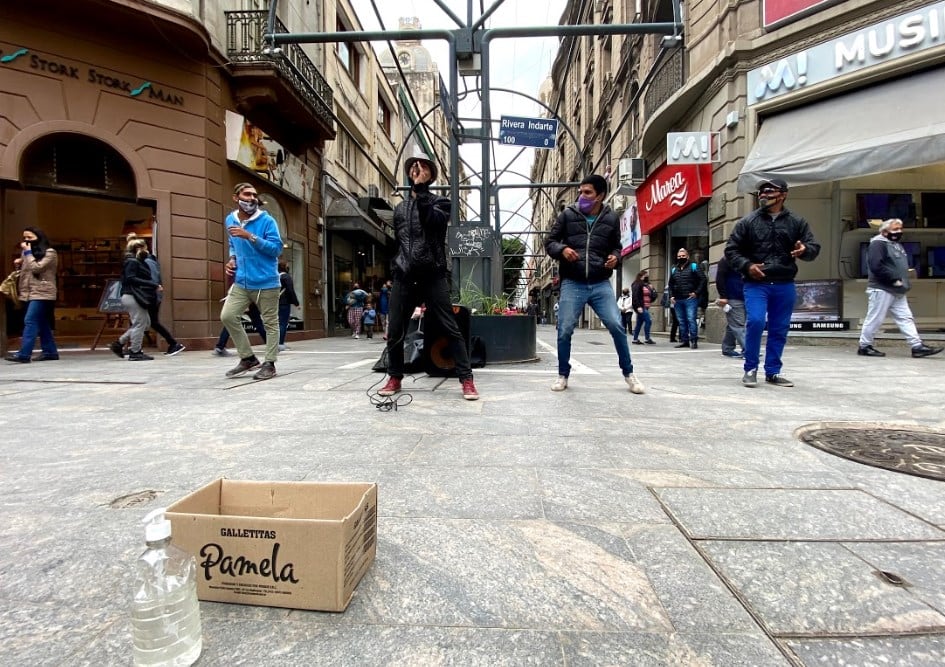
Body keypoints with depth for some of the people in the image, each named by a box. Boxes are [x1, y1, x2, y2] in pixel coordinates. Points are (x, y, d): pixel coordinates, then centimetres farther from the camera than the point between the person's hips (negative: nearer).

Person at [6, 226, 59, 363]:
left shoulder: (49, 252, -5)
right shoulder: (28, 252, 19)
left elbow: (36, 268, -16)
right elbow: (24, 270, 26)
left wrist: (27, 253, -12)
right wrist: (18, 264, 6)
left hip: (42, 293, -8)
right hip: (30, 292, 8)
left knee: (30, 321, -15)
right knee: (42, 324, 8)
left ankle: (24, 354, -18)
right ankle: (50, 352, 12)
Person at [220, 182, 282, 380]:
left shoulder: (267, 220, -8)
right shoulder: (230, 220, 11)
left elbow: (276, 248, -15)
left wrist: (250, 237, -22)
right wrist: (232, 259, 7)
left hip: (266, 282, -5)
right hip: (241, 282, 6)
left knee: (270, 323, 2)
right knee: (228, 316, -1)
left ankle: (269, 364, 14)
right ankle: (248, 358, 13)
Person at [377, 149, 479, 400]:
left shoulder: (440, 202, 8)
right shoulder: (400, 207, 20)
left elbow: (431, 221, -15)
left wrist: (421, 188, -14)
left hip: (432, 276, -4)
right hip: (403, 278, 4)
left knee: (451, 329, -6)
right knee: (394, 332, 4)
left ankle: (467, 380, -1)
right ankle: (395, 378, 22)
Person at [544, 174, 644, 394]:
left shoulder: (611, 218, 6)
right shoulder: (567, 215, 2)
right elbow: (549, 241, 6)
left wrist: (615, 257, -3)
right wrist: (562, 249, -15)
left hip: (601, 284, 1)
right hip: (572, 284, 0)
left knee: (617, 327, -5)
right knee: (564, 331, -1)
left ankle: (628, 374, 12)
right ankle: (563, 375, 18)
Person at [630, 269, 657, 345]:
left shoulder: (647, 285, 18)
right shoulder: (637, 284, -7)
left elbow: (653, 296, 18)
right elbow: (635, 296, -16)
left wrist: (651, 289, 0)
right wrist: (638, 306, -22)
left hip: (645, 307, 9)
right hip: (640, 307, -9)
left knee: (639, 323, 10)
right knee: (648, 321, -13)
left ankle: (635, 339, 15)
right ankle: (647, 339, -8)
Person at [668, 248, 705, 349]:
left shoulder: (694, 267, 2)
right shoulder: (673, 270, 17)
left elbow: (703, 280, -5)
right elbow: (671, 285, 23)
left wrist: (696, 292, -12)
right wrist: (671, 296, 10)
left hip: (690, 299, -5)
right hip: (677, 300, 5)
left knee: (691, 320, -10)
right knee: (681, 321, 8)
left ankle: (694, 341, -6)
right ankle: (684, 341, 14)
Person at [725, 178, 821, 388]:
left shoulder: (797, 222, 9)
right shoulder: (747, 222, 4)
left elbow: (814, 247, 9)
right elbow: (731, 250, 4)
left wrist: (805, 250, -15)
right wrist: (747, 265, -12)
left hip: (785, 285, 3)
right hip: (756, 284, -2)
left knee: (779, 329, 7)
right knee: (755, 322, -17)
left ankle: (772, 372, 19)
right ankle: (750, 369, 0)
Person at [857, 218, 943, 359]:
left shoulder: (896, 245, 20)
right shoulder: (878, 244, -11)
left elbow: (901, 266, 28)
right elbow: (876, 266, -22)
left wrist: (904, 281, 12)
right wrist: (894, 280, -19)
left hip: (897, 291, 10)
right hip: (882, 289, -10)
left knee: (906, 318, 7)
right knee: (874, 319, -5)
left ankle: (917, 346, 8)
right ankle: (864, 346, 3)